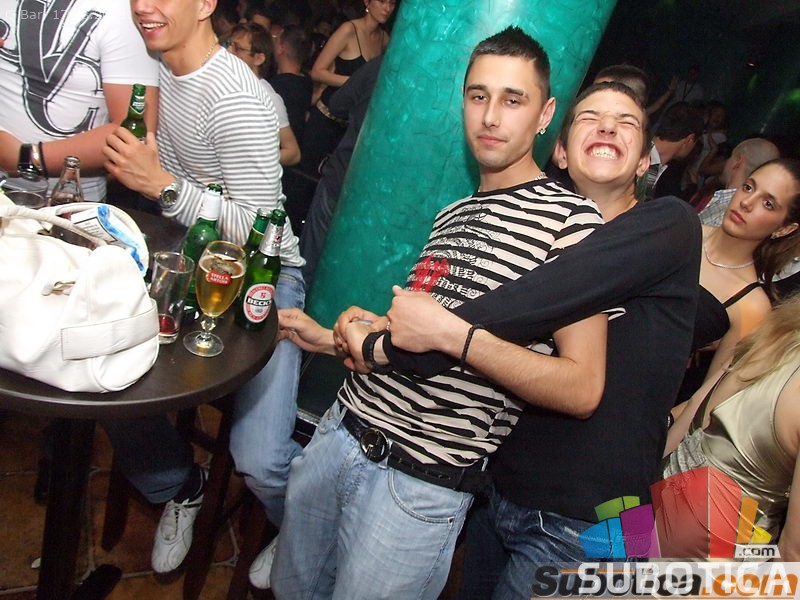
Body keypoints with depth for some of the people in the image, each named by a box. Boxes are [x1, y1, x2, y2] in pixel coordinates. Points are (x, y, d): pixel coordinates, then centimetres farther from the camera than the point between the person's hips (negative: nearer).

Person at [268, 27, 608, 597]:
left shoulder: (571, 218, -11)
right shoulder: (452, 214, 14)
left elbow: (581, 387, -18)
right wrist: (333, 338, 19)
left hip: (419, 484, -7)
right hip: (342, 430, 7)